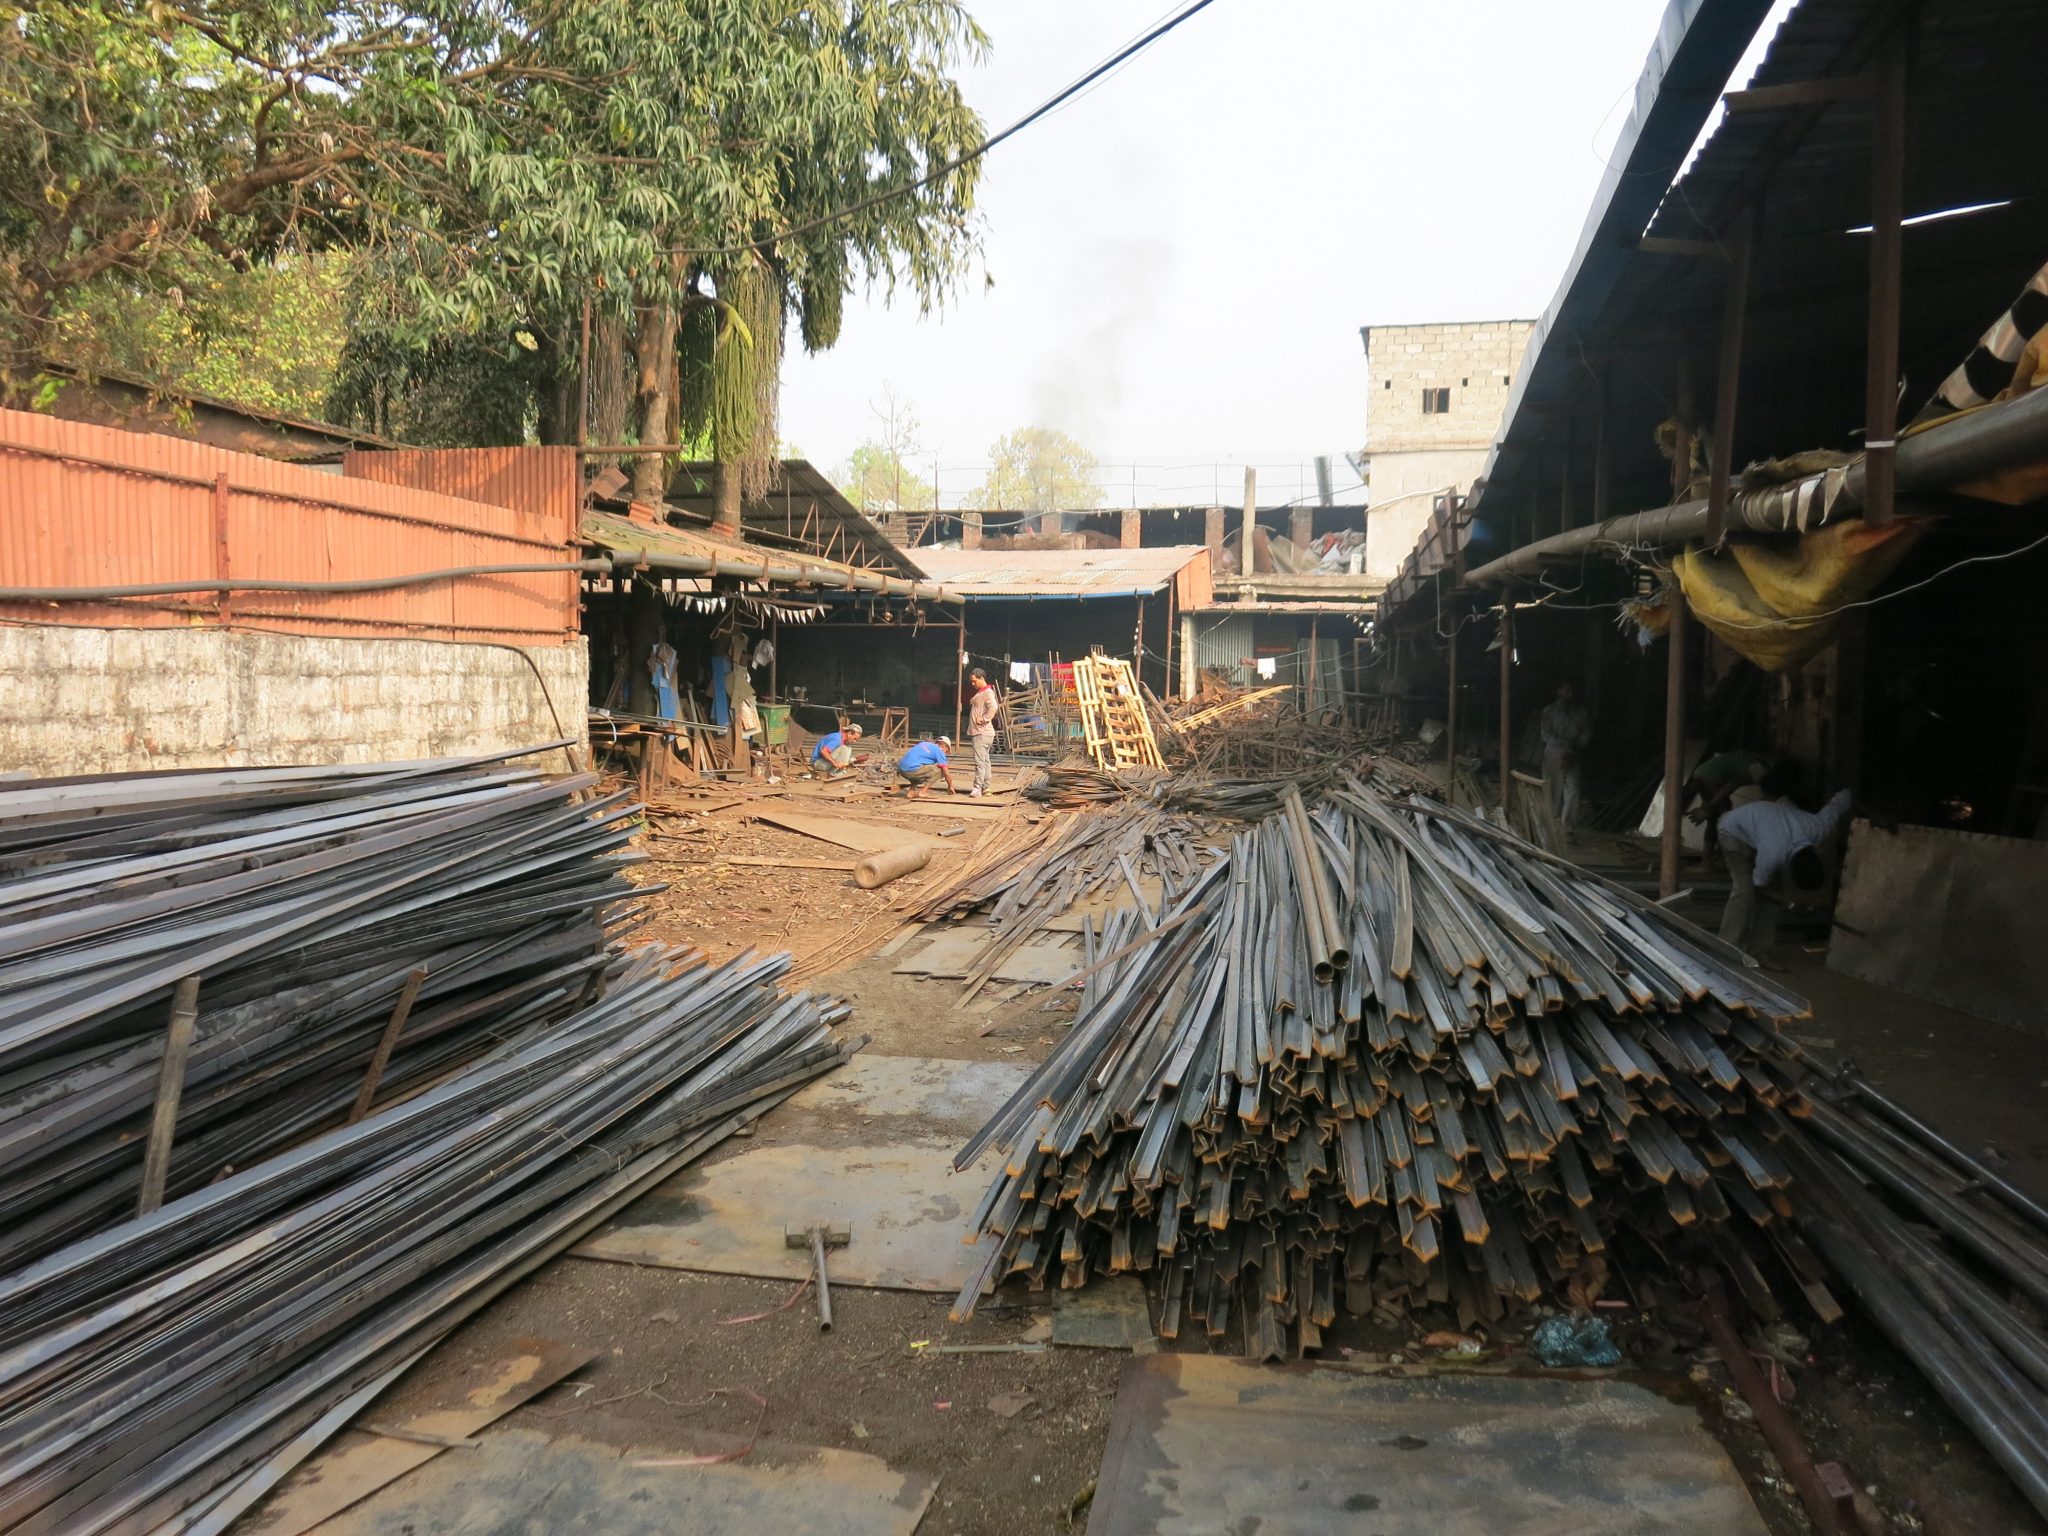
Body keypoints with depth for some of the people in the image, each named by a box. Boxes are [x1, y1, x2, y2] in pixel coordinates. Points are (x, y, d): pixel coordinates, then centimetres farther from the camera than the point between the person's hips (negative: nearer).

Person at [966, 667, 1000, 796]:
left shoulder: (988, 692, -12)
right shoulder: (979, 693, 18)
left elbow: (993, 707, -27)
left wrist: (983, 719, -21)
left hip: (982, 733, -10)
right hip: (977, 732, 10)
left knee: (980, 761, -12)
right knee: (985, 760, 12)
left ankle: (977, 788, -15)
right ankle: (985, 787, 16)